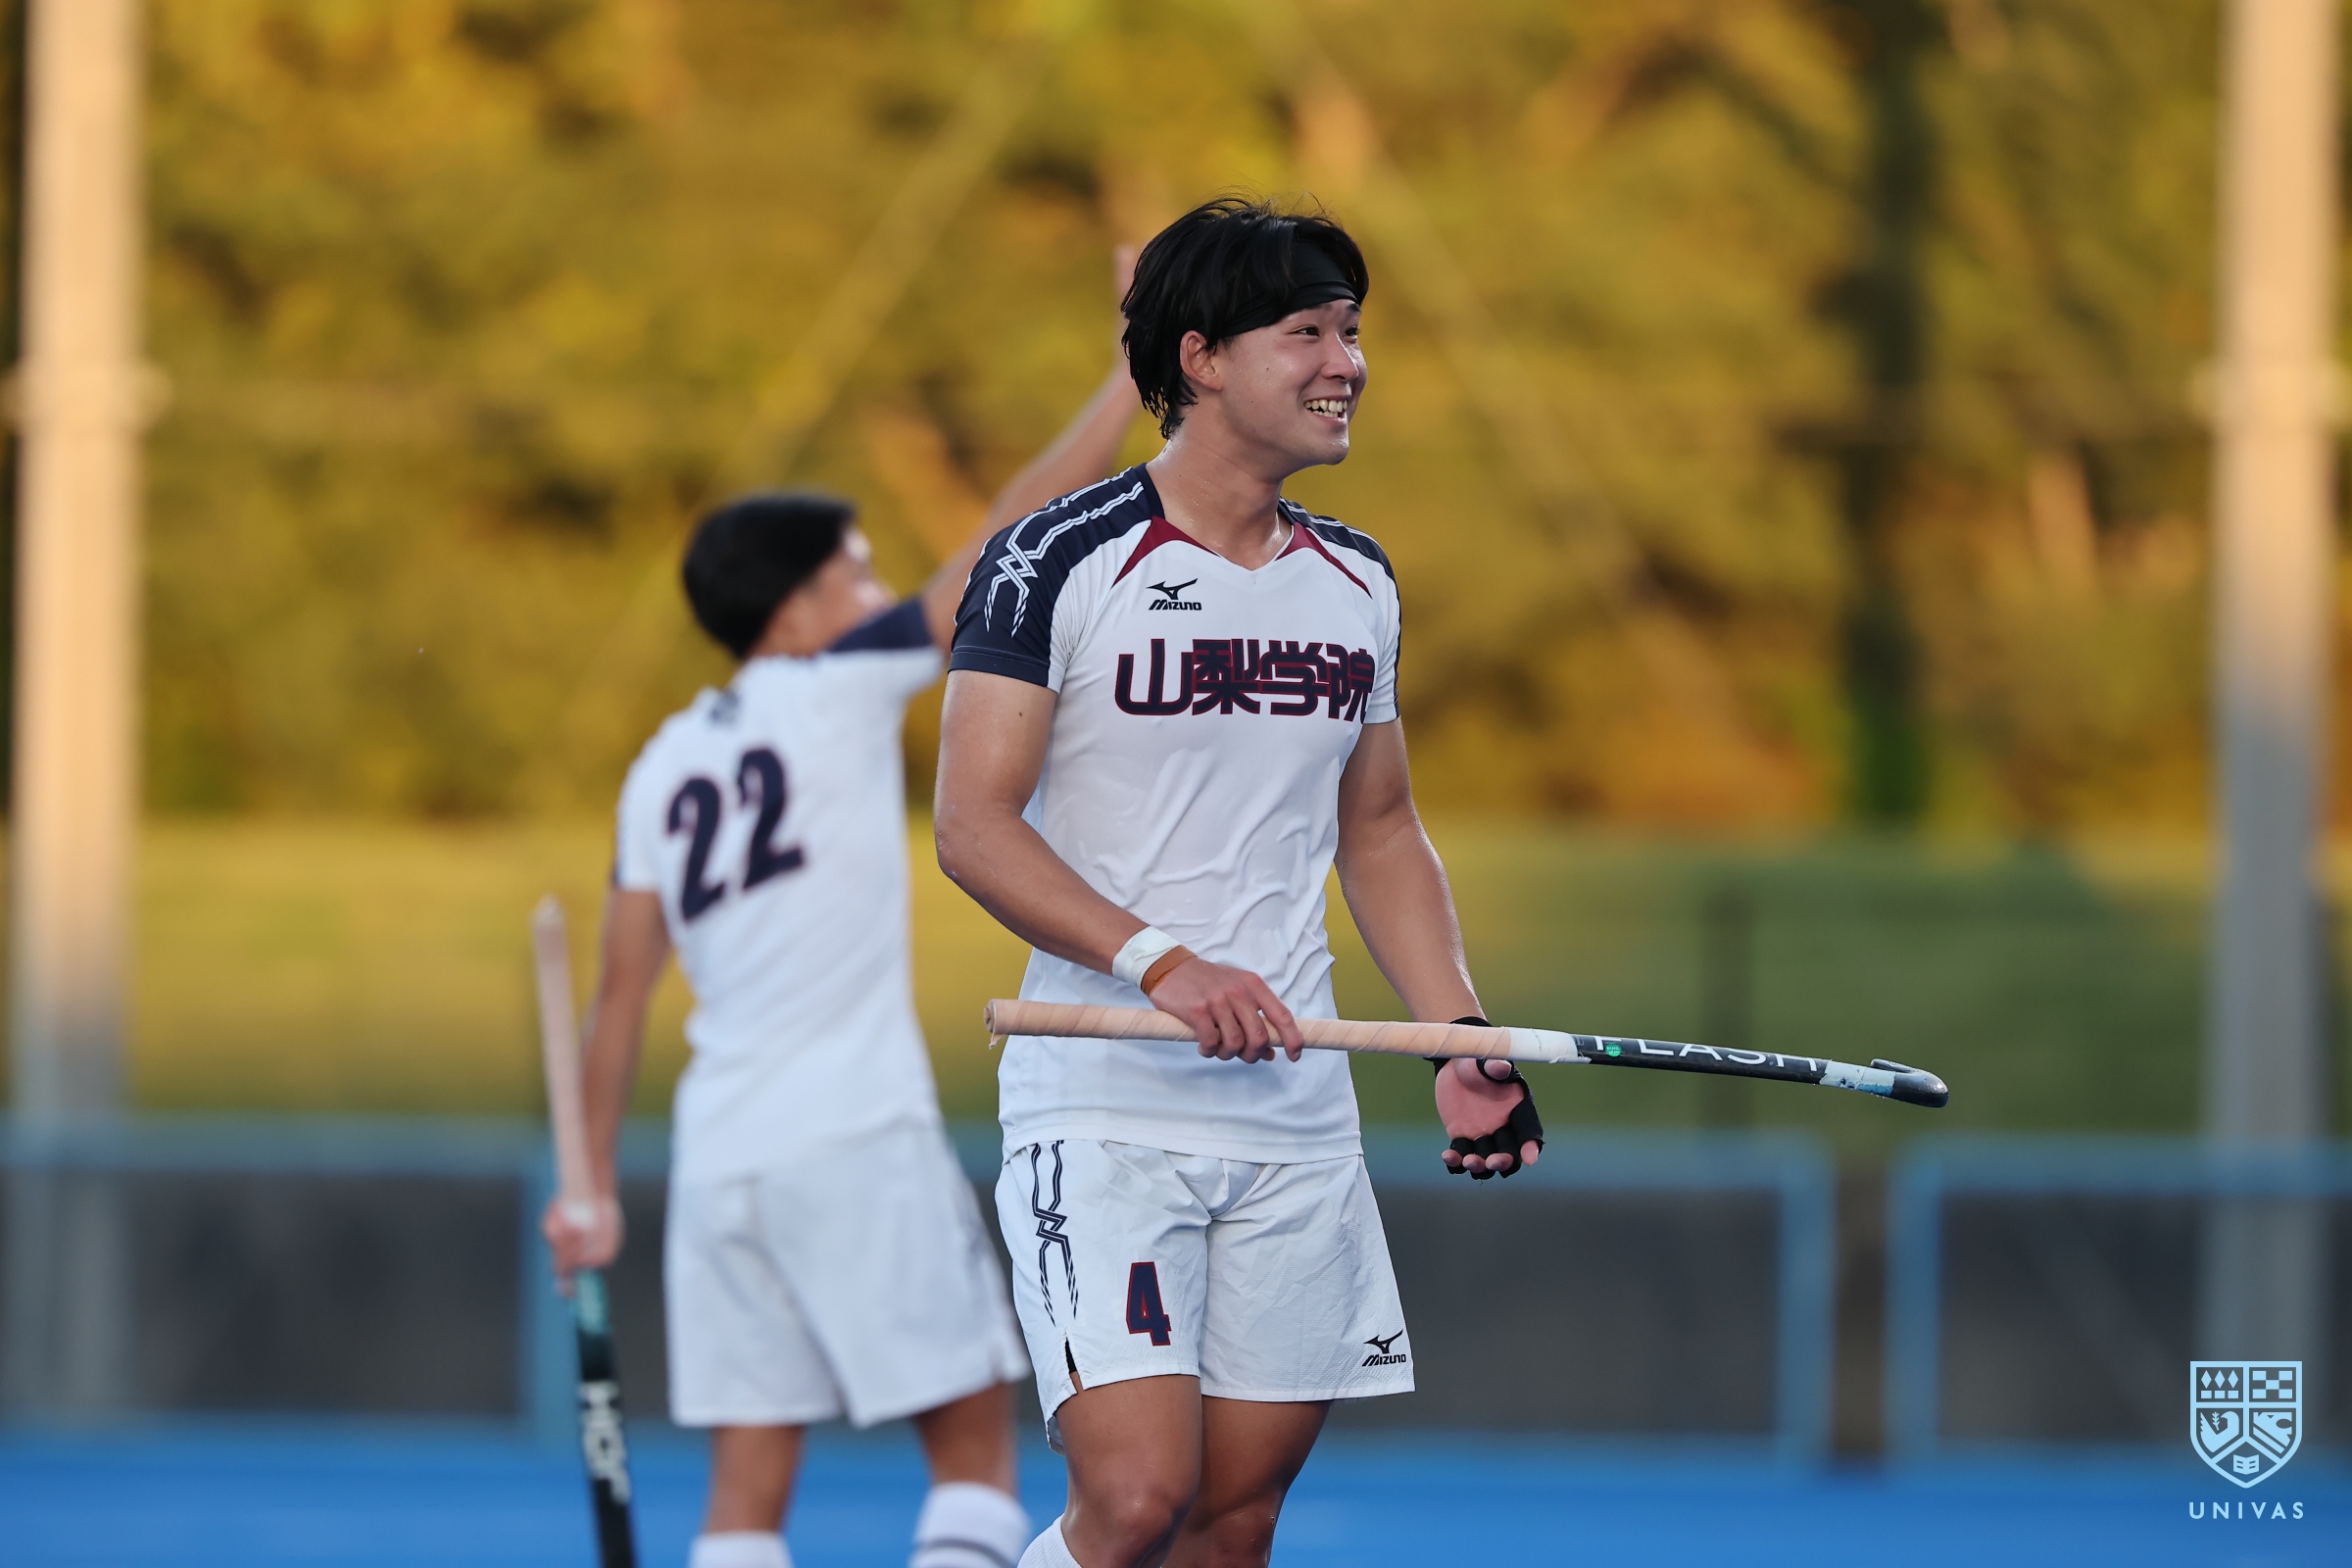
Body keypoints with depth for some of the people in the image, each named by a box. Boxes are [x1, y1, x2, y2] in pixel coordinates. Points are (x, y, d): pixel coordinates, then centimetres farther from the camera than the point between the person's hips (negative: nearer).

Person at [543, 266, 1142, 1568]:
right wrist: (1141, 368, 1)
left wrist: (594, 1185, 18)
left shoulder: (663, 771, 13)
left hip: (718, 1157, 6)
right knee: (974, 1450, 0)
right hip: (858, 1142, -6)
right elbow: (1017, 539, -4)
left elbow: (622, 995, 13)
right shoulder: (841, 692, -3)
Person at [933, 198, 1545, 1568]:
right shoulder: (1056, 562, -7)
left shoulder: (1358, 584, 13)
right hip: (1105, 1107, -6)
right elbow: (974, 826, -12)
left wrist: (1462, 1036, 9)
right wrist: (1164, 963, -23)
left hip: (1296, 1116, 6)